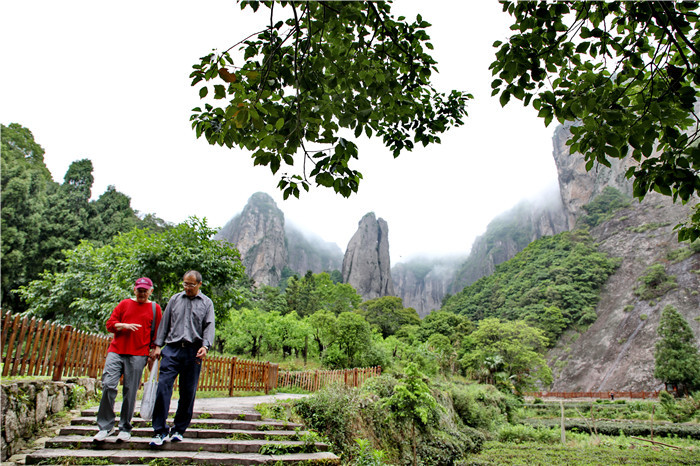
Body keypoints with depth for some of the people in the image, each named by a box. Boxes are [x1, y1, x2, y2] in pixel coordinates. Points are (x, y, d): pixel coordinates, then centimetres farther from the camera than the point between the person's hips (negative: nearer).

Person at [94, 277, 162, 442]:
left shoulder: (155, 308, 10)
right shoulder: (124, 304, 15)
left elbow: (157, 332, 9)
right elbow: (109, 324, 11)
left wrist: (153, 350, 1)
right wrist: (124, 325, -8)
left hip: (138, 355, -2)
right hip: (116, 351, 2)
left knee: (130, 391, -2)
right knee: (108, 385, -7)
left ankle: (125, 429, 11)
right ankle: (105, 427, 6)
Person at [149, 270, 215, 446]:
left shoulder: (207, 303, 10)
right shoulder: (175, 299, 14)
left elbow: (209, 327, 2)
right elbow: (165, 323, 14)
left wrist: (205, 346, -13)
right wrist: (158, 345, 7)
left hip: (193, 352, 0)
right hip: (172, 349, 1)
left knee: (188, 392, 3)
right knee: (163, 386, -10)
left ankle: (179, 430, 17)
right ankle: (160, 431, -3)